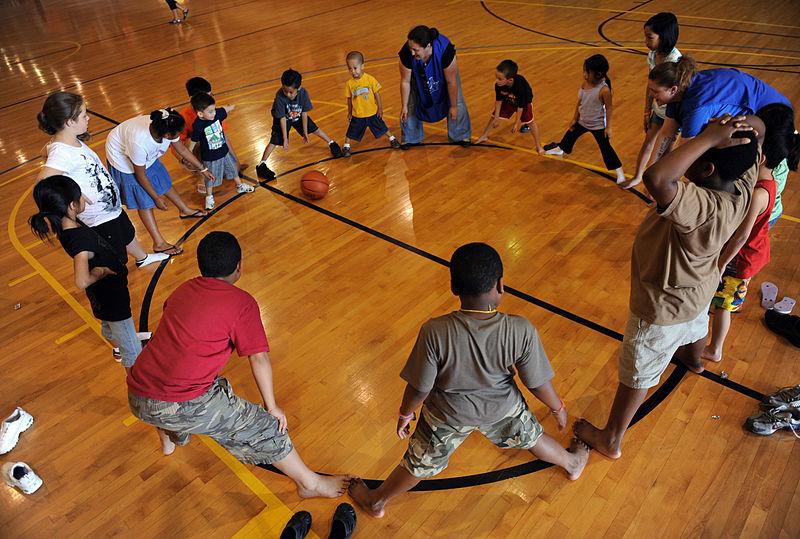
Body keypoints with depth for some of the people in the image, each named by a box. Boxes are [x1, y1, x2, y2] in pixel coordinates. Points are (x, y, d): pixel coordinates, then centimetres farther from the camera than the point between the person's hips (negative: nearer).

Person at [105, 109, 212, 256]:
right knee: (144, 201, -3)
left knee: (163, 180, 20)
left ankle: (185, 210, 44)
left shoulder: (164, 128, -26)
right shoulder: (139, 142, -43)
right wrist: (157, 198, -15)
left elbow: (182, 150, -5)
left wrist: (202, 169, 4)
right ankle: (159, 243, 6)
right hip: (123, 158, -7)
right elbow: (140, 175, -26)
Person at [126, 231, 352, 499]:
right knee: (265, 428, 9)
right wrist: (272, 407, 5)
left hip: (136, 400, 7)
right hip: (187, 406, -7)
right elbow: (259, 358, -8)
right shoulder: (242, 302, -7)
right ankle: (311, 484, 25)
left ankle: (170, 438, 65)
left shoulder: (183, 289, 12)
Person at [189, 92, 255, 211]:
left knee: (233, 169, 26)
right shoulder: (198, 126, -29)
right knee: (210, 178, 16)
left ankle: (240, 186, 51)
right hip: (210, 158, -5)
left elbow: (225, 109, 6)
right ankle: (209, 196, 40)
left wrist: (232, 106, 27)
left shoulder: (217, 113, -17)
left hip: (224, 152, 5)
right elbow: (193, 142, -18)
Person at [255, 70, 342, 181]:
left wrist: (305, 132, -11)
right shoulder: (280, 96, -37)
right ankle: (261, 165, -8)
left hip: (298, 116, 3)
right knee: (275, 141, -13)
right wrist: (285, 138, -25)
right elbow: (282, 118, -29)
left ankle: (331, 143, 37)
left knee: (315, 129, 10)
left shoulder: (303, 93, -31)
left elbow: (304, 113, -18)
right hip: (284, 118, -3)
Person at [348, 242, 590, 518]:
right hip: (502, 409, 2)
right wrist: (558, 408, 7)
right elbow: (538, 383, -15)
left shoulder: (435, 333, -35)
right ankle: (573, 463, 61)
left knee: (421, 463, 22)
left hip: (448, 415, -1)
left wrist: (405, 414, 0)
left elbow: (419, 388, -22)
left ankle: (376, 502, 47)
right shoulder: (521, 331, -29)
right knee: (530, 437, 31)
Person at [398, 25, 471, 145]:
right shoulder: (406, 53, -38)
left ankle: (461, 136, 23)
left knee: (457, 103, 0)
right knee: (411, 105, -2)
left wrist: (453, 106, -18)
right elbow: (405, 81, -21)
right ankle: (410, 138, 22)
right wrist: (404, 106, -11)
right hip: (418, 76, 1)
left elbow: (451, 82, -29)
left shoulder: (445, 50, -44)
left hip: (445, 74, -1)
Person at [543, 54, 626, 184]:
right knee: (570, 135, 28)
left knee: (606, 148, 2)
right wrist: (574, 118, 7)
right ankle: (560, 149, 59)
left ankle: (619, 171, 14)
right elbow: (580, 102, 0)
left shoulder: (604, 90, -30)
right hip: (582, 121, 6)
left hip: (598, 125, -6)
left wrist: (608, 127, -16)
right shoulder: (585, 83, -12)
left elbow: (609, 108, -20)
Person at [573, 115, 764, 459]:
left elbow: (656, 179, -63)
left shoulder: (704, 208, -44)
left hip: (664, 307, -8)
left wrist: (709, 138, -48)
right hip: (699, 288, 8)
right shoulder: (744, 184, -21)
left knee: (637, 375, 11)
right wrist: (743, 123, -28)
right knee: (696, 325, 41)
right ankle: (693, 360, 76)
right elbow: (758, 130, -4)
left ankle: (610, 440, 33)